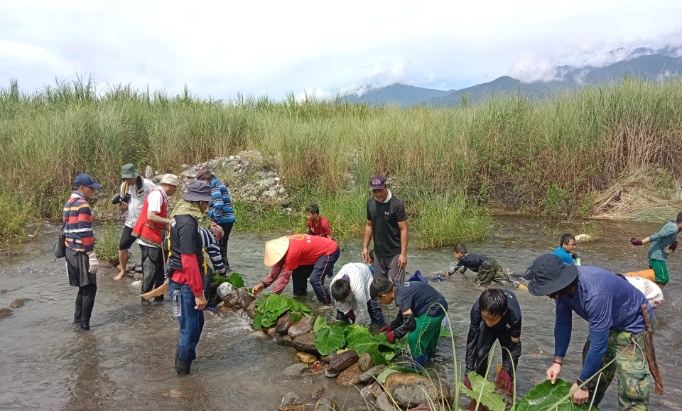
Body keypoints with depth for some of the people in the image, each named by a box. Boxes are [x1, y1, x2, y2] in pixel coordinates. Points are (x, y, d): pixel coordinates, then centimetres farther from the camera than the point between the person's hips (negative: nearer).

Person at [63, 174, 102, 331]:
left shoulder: (68, 203, 14)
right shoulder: (83, 205, -16)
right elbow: (85, 233, -21)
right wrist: (92, 256, -19)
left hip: (70, 251, 9)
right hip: (81, 253, -9)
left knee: (83, 288, 19)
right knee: (90, 289, 0)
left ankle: (77, 319, 24)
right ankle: (84, 323, 4)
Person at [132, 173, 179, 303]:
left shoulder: (161, 195, 11)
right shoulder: (157, 194, -17)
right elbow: (150, 216, -25)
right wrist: (170, 221, -21)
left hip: (154, 237, 10)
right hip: (149, 238, -10)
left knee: (158, 269, 14)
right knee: (150, 270, -2)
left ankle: (159, 296, 21)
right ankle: (145, 298, 7)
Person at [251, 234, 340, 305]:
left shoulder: (292, 251, -32)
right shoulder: (282, 245, -5)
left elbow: (285, 275, -25)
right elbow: (277, 267, 2)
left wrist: (273, 295, -18)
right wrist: (263, 284, -5)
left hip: (331, 250, -10)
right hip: (320, 248, 10)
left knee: (315, 279, -19)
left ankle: (327, 304, 0)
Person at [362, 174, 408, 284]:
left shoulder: (396, 204, -17)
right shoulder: (370, 203, 1)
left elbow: (403, 229, -16)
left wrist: (403, 254, -18)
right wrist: (365, 247, 9)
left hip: (395, 253, -6)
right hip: (378, 252, 6)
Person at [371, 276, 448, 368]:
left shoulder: (401, 297, -27)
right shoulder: (399, 288, 3)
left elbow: (409, 322, -25)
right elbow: (402, 314, 17)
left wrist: (394, 334, -12)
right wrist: (391, 326, 15)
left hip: (434, 310, -10)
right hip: (439, 305, 10)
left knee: (414, 337, -6)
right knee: (427, 332, 30)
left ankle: (419, 366, 12)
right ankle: (430, 353, 53)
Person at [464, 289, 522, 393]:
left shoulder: (514, 314, -43)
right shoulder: (477, 310, -40)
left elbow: (515, 346, -31)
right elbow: (472, 341, -31)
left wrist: (506, 370, -44)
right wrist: (469, 372, -36)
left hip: (507, 328, 0)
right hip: (485, 328, 1)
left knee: (509, 355, -9)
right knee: (480, 353, -15)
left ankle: (507, 391, 13)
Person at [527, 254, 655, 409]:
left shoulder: (594, 293, -41)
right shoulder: (563, 286, -18)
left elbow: (598, 343, -35)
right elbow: (562, 323, -4)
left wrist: (582, 384, -25)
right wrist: (558, 361, -6)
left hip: (633, 323, -7)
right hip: (606, 322, 8)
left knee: (632, 388, -15)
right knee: (593, 368, 15)